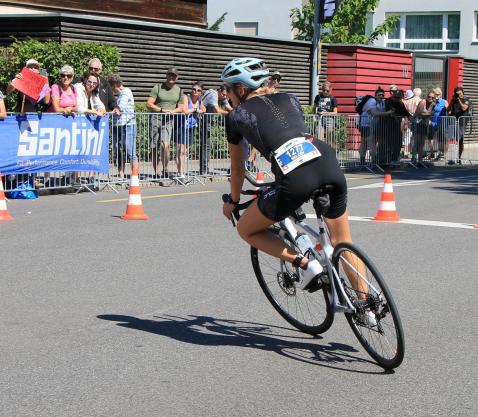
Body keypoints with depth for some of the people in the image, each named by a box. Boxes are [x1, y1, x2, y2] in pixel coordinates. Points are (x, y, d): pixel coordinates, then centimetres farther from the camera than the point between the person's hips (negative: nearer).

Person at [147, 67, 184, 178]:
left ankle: (165, 169, -4)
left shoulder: (179, 91, 12)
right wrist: (162, 110, -14)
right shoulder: (158, 87, 2)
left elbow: (180, 108, 17)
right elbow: (149, 104, -2)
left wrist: (172, 111, -5)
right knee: (154, 148, 1)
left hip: (169, 120, 1)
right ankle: (156, 172, 11)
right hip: (156, 118, 0)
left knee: (165, 145, -20)